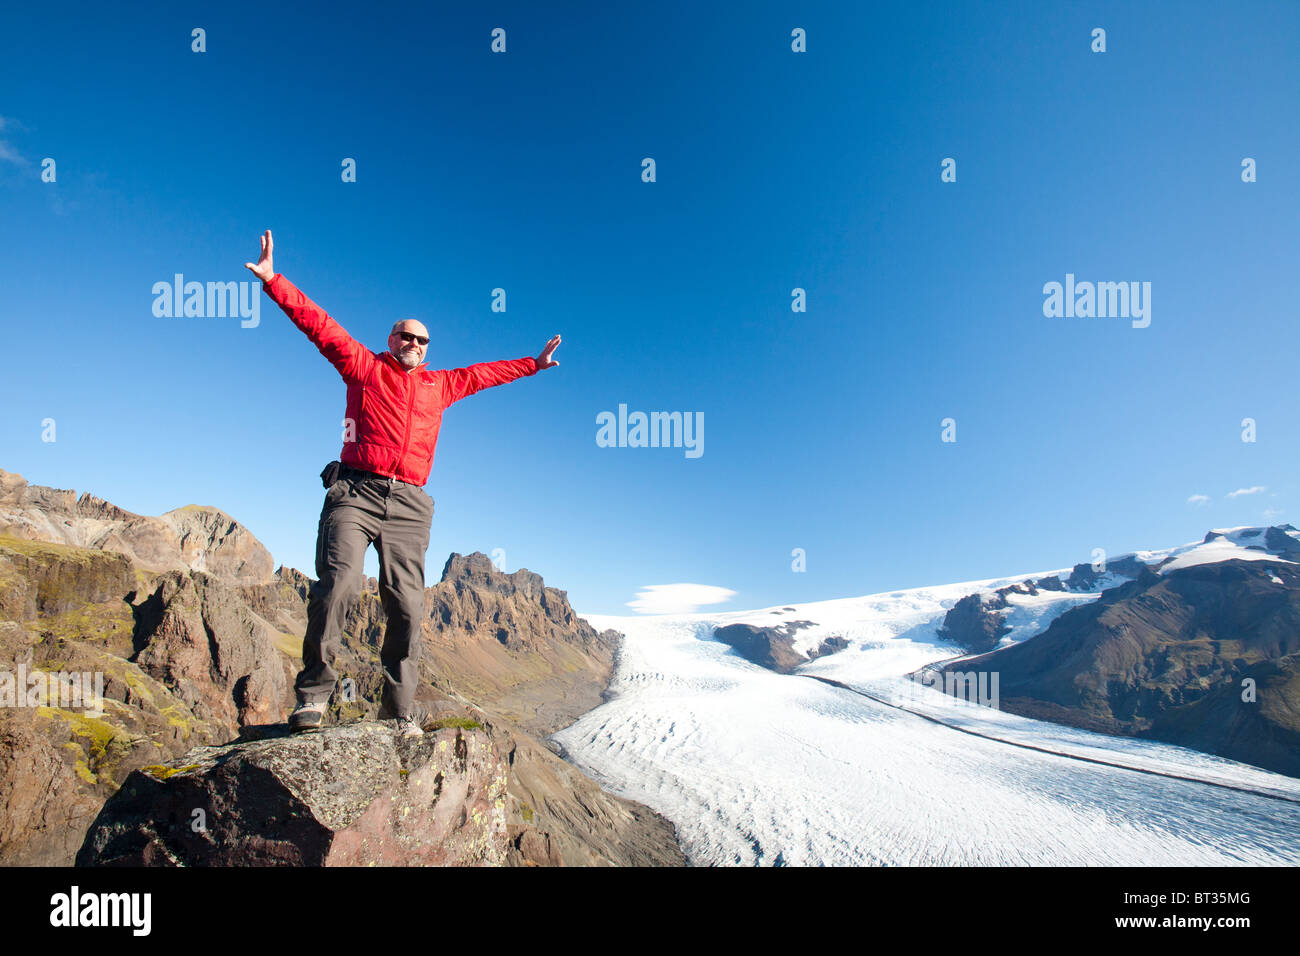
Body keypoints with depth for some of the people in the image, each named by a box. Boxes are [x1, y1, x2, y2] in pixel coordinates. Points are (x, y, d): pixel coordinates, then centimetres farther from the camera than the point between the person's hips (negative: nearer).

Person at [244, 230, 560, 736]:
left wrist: (533, 364, 44)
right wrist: (272, 280, 3)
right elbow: (319, 324, 10)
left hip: (408, 505, 3)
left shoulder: (440, 384, 25)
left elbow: (484, 372, 37)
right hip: (356, 491, -2)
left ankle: (400, 710, -1)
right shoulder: (364, 366, 16)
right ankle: (313, 693, -8)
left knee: (407, 606, -7)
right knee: (337, 583, -19)